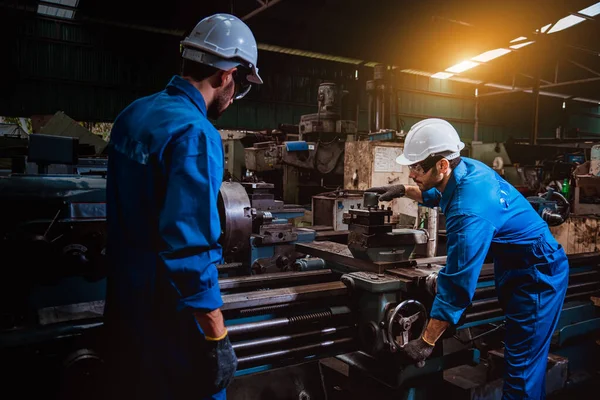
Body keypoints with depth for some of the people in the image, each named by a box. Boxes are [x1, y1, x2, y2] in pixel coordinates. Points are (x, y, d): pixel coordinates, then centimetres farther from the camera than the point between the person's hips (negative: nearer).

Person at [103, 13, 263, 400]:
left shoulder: (133, 113, 4)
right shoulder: (195, 133, -23)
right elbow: (191, 249, -28)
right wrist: (217, 339, -21)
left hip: (124, 302, 8)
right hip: (168, 317, -8)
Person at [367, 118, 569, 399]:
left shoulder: (470, 211, -36)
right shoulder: (466, 167, -8)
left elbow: (457, 284, -33)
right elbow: (438, 195, 19)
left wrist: (426, 342, -26)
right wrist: (403, 191, 6)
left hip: (537, 276, -10)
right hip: (516, 268, 10)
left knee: (522, 367, -5)